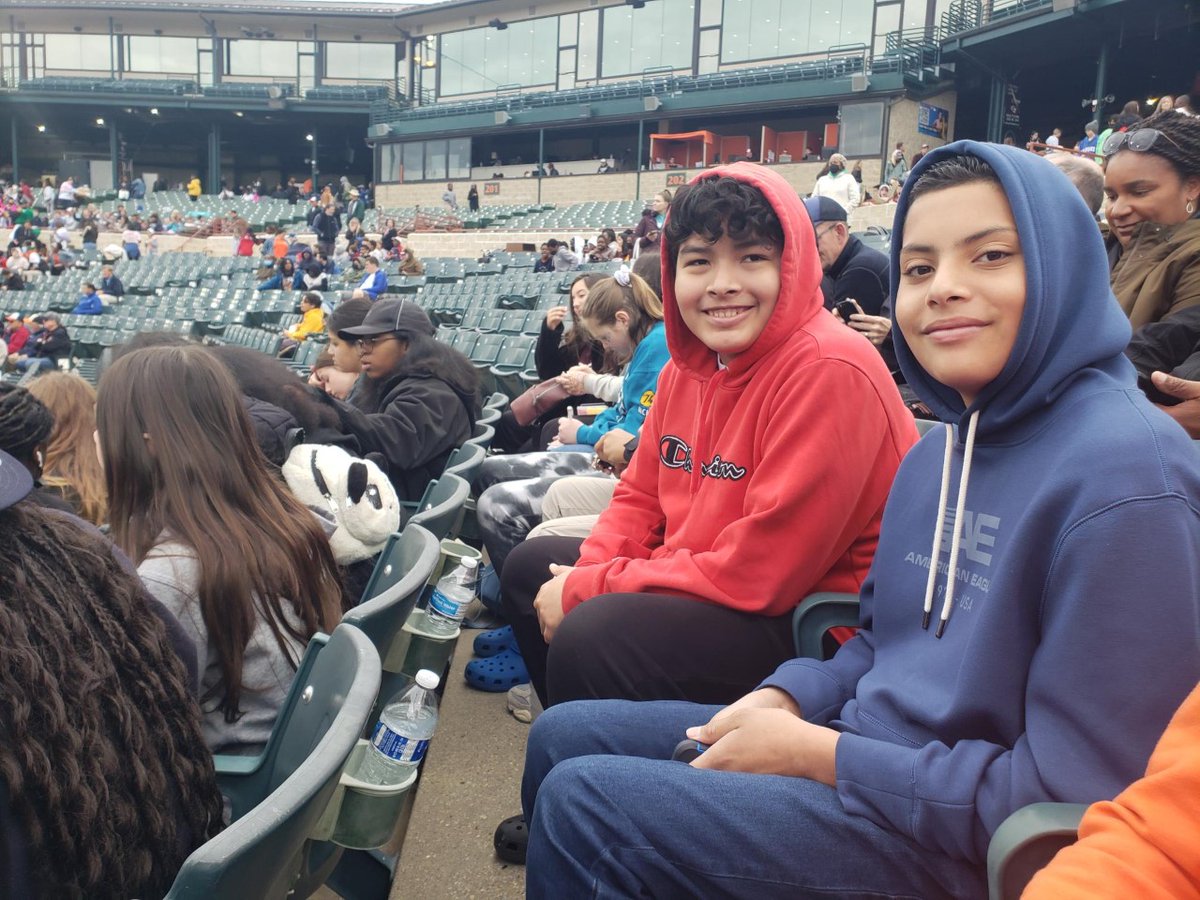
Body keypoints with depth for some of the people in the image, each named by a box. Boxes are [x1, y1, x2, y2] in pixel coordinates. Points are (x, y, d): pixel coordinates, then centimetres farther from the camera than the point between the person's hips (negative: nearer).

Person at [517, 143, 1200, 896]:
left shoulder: (1128, 475, -22)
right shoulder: (940, 449, 6)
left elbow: (1076, 792, -22)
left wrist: (819, 753, -18)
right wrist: (783, 699, -4)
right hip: (865, 742, 8)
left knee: (584, 801, -13)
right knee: (564, 736, 8)